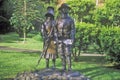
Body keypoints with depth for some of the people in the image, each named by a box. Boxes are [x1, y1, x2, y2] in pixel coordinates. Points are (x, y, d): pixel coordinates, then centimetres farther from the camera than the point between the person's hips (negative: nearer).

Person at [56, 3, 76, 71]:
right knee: (62, 54, 6)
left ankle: (69, 68, 1)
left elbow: (73, 30, -6)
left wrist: (72, 39, -16)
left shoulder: (70, 20, -4)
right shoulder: (58, 20, 6)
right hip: (60, 40, 3)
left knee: (68, 54, -8)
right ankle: (64, 67, 16)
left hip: (67, 39, -3)